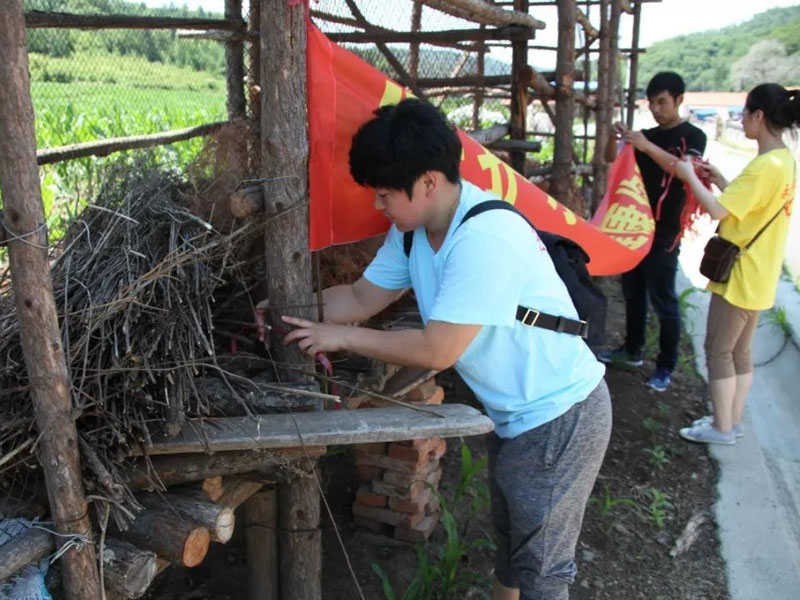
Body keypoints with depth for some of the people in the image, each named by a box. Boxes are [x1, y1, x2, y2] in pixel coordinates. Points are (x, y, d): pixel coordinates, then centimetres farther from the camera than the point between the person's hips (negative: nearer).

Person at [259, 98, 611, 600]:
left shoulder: (484, 238, -31)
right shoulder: (415, 227, -2)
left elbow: (436, 350, -29)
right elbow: (362, 297, 6)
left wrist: (341, 337, -20)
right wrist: (293, 310, -7)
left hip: (560, 416, -9)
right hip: (516, 414, 9)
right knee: (510, 536, 26)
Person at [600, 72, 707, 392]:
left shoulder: (692, 136, -6)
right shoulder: (647, 135, 12)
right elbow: (612, 159, 9)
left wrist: (648, 147, -33)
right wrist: (614, 136, -13)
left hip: (664, 233, -6)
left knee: (663, 301, -2)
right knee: (633, 293, 15)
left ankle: (666, 367, 7)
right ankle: (632, 350, 30)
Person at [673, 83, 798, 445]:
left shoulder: (766, 165, -23)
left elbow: (718, 210, -26)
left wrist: (690, 176, -13)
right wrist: (719, 180, 8)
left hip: (740, 276, -10)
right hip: (756, 276, 10)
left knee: (718, 351, 2)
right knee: (739, 351, 17)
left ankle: (722, 428, 12)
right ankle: (732, 420, 28)